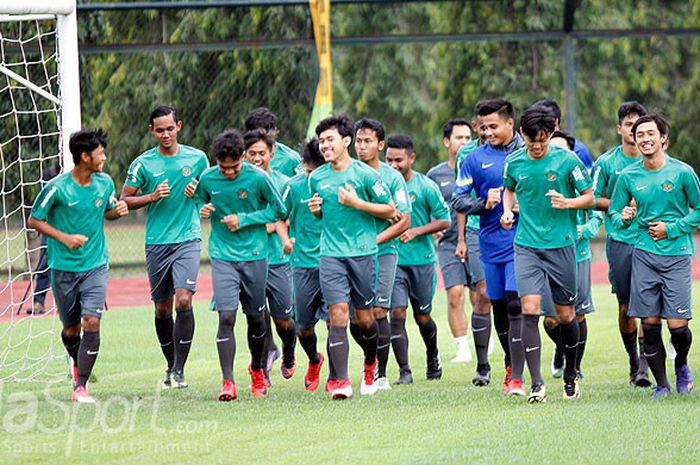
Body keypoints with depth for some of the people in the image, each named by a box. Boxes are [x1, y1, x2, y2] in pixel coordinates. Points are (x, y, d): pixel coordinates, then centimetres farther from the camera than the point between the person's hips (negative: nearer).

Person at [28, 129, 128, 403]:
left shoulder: (105, 183, 0)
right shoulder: (56, 188, -13)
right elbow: (34, 220, -4)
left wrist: (118, 211, -5)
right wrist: (64, 237, -16)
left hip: (96, 265, 2)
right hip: (64, 267, -2)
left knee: (91, 322, -15)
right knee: (71, 329, 9)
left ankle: (80, 387, -11)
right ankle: (78, 363, 44)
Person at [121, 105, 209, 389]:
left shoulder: (197, 158, 4)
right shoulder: (143, 163, 1)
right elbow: (124, 200, 5)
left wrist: (197, 192, -4)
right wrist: (152, 197, -11)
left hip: (188, 240, -1)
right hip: (156, 244, 1)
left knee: (183, 301, -16)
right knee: (163, 309, 8)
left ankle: (179, 370, -12)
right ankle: (171, 366, 25)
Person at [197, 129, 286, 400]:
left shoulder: (258, 178, -9)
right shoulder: (207, 179, -3)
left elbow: (278, 210, 0)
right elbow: (200, 203, 15)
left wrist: (244, 220, -10)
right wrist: (202, 211, -9)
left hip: (254, 255, 0)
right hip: (222, 257, 0)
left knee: (255, 317, 11)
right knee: (226, 317, -13)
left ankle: (257, 370, 36)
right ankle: (228, 382, -13)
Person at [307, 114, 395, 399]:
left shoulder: (364, 174, -5)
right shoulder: (316, 178, 8)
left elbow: (390, 211, -2)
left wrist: (356, 203, -12)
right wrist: (315, 209, 2)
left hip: (363, 253, -2)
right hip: (331, 255, 2)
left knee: (364, 317, 5)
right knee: (338, 313, -11)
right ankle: (340, 380, -13)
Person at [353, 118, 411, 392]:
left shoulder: (392, 177, 0)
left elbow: (404, 221, -2)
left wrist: (374, 240, -11)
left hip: (383, 252, -2)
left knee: (378, 313, -7)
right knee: (355, 318, 0)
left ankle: (381, 375, 1)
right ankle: (370, 359, 26)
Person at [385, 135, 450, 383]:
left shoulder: (426, 186, -5)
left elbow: (444, 220, -2)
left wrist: (417, 231, -14)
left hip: (422, 259, -1)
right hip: (393, 259, 1)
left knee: (422, 317, 9)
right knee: (397, 313, -10)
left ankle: (433, 358, 37)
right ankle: (404, 371, -9)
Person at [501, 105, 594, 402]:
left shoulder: (566, 160, -6)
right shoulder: (514, 162, 3)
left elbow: (589, 197, 1)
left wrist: (568, 203, -18)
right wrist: (507, 211, 4)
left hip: (560, 245, -1)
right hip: (526, 246, 1)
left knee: (565, 315, 7)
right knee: (529, 309, -14)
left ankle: (571, 375, 30)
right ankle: (536, 383, -15)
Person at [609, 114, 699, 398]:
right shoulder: (628, 177, 3)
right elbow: (613, 214, 13)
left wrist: (671, 229, -7)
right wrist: (623, 218, -10)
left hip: (677, 255, -2)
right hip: (644, 255, 2)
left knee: (677, 325, -6)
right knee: (649, 324, -1)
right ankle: (661, 384, 12)